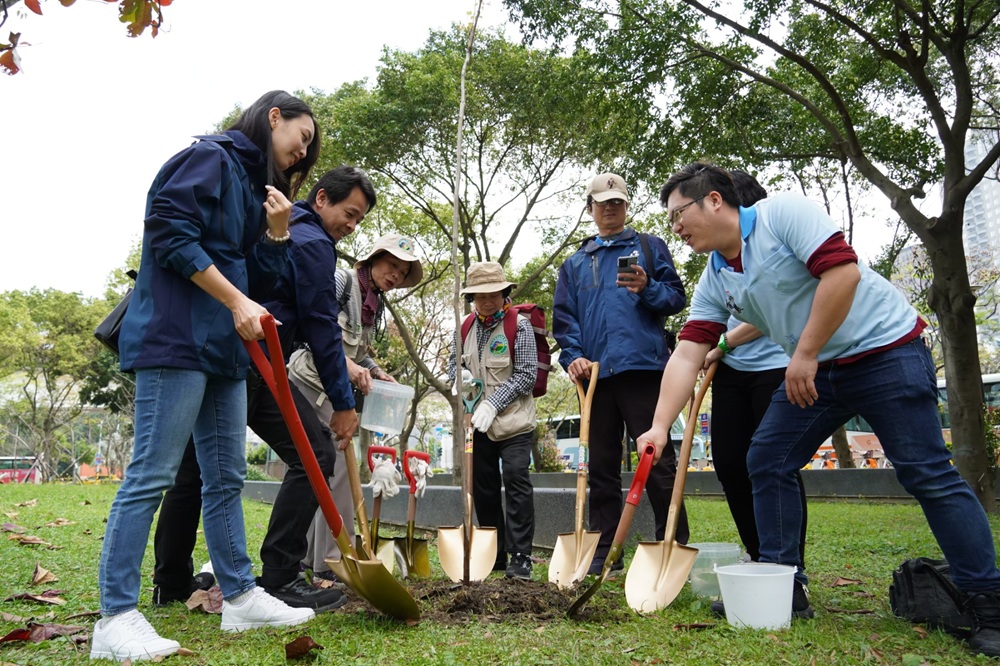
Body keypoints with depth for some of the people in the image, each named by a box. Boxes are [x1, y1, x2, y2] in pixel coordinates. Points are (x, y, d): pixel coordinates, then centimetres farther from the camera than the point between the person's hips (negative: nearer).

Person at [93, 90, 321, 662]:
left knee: (227, 478, 11)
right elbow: (171, 234, -15)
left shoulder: (255, 187, 23)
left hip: (225, 347, 10)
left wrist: (278, 232, 4)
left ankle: (241, 598, 19)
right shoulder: (210, 157, -3)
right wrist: (237, 301, -16)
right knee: (152, 475, -9)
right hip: (177, 337, -10)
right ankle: (116, 618, -3)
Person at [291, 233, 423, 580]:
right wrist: (345, 362, -29)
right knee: (338, 467, -12)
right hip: (313, 383, -9)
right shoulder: (342, 280, -8)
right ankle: (332, 560, -6)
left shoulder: (376, 304, 16)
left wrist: (376, 372, 4)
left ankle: (310, 556, 18)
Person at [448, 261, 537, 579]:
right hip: (477, 422, 6)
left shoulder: (519, 326, -8)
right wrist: (459, 374, -6)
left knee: (516, 481, -13)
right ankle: (494, 555, 22)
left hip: (513, 421, -5)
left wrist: (493, 404, -19)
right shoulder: (465, 329, 7)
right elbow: (453, 362, 20)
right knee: (483, 487, 10)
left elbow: (526, 374, -12)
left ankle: (520, 556, -5)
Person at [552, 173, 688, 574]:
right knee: (601, 466, 7)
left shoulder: (649, 247, 13)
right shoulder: (574, 264, 21)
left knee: (657, 462, -5)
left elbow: (676, 297, 5)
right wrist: (573, 356, -4)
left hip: (642, 367, -4)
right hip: (595, 373, 4)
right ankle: (604, 552, 13)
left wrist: (648, 289, -15)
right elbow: (564, 317, 12)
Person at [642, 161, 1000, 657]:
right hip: (813, 372, 8)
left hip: (885, 350, -7)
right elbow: (687, 356, -2)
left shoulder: (782, 214, -16)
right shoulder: (714, 282, 5)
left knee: (927, 475, -7)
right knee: (766, 463, 0)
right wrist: (659, 426, -13)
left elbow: (843, 271, -26)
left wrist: (805, 355, -21)